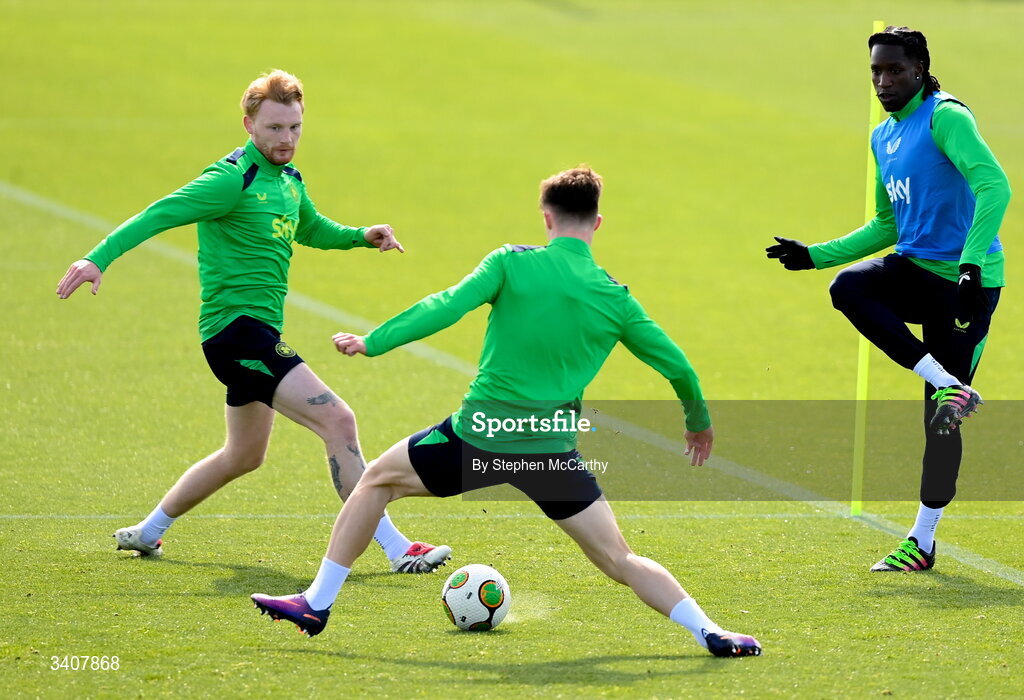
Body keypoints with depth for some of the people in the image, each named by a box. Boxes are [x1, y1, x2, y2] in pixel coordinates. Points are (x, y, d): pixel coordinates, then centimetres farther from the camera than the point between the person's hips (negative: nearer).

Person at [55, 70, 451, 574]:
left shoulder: (288, 180, 13)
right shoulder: (233, 180, -15)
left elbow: (312, 230, 33)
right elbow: (160, 214, -20)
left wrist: (361, 236, 15)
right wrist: (100, 257, -32)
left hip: (257, 332, 11)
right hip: (236, 326, -11)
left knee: (243, 456, 25)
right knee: (338, 422, -18)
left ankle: (147, 533, 38)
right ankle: (397, 550, -19)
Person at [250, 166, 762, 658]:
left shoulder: (513, 264, -4)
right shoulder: (615, 298, 3)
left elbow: (448, 306, -15)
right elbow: (677, 366, 8)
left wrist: (373, 342, -10)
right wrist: (699, 422, 26)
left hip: (479, 437, -2)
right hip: (554, 451, 2)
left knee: (377, 480, 21)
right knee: (619, 560, 10)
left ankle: (316, 604, 22)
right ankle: (710, 633, -4)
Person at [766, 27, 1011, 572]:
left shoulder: (946, 117, -11)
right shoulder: (883, 138, 15)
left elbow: (994, 187, -24)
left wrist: (971, 265, -34)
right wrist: (813, 256, 17)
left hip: (966, 281, -7)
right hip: (915, 270, 7)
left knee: (942, 419, -5)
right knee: (848, 287, -25)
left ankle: (923, 541, 6)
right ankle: (945, 384, -21)